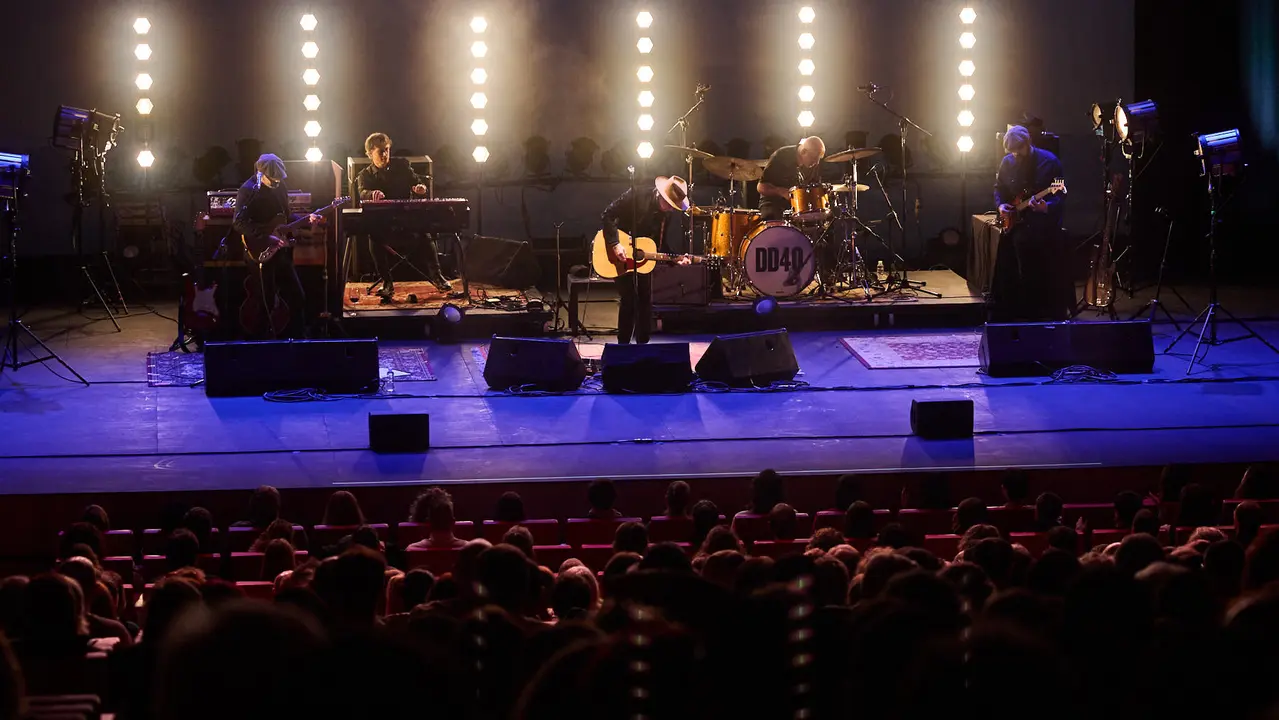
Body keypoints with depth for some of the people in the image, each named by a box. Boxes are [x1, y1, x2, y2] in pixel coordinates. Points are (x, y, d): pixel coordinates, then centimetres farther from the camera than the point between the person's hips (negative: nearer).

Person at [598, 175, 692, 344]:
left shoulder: (666, 213, 0)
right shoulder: (636, 196, -19)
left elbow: (661, 243, 7)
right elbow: (607, 215, -21)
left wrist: (675, 259, -9)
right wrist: (615, 244, -28)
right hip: (621, 259, -6)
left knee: (646, 302, 7)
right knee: (628, 301, -11)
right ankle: (623, 347, -2)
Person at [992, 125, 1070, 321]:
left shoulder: (1049, 161, -8)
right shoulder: (1007, 163, 6)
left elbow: (1059, 196, -10)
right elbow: (999, 188, 21)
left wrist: (1046, 207, -29)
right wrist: (1000, 205, 1)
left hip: (1045, 226, -4)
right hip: (1017, 226, 4)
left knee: (1051, 274, -3)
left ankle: (1057, 314, 8)